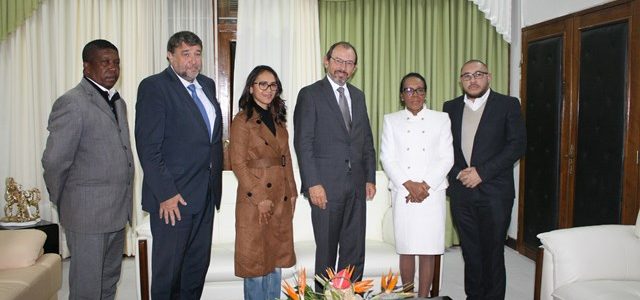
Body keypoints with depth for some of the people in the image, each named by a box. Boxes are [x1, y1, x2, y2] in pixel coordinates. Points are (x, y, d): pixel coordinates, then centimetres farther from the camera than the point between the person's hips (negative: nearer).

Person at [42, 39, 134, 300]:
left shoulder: (118, 102, 13)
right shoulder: (72, 103, -13)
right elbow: (54, 161, -13)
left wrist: (123, 204, 12)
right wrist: (62, 204, -1)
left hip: (117, 212, 7)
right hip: (88, 213, -7)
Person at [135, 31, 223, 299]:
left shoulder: (207, 85, 12)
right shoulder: (154, 87, -10)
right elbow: (148, 147, -16)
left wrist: (215, 182, 9)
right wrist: (165, 194, -18)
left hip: (207, 194, 7)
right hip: (173, 197, -6)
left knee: (198, 265, 16)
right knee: (168, 267, 8)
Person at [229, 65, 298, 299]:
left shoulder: (278, 120, 14)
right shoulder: (242, 121, -7)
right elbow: (238, 164, -12)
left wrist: (292, 193, 9)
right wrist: (260, 198, -16)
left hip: (281, 199, 7)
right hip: (255, 200, -7)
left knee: (277, 258, 13)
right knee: (256, 259, 4)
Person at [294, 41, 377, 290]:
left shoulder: (358, 96, 15)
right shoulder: (310, 94, -4)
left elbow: (367, 140, 17)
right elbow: (303, 143, -9)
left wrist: (370, 178, 10)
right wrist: (313, 184, -15)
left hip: (356, 186, 5)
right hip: (326, 186, -5)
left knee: (355, 251, 10)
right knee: (326, 250, 6)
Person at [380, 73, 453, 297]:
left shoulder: (441, 119, 9)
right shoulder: (391, 120, 10)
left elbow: (447, 158, 2)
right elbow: (387, 158, 1)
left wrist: (425, 185, -10)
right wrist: (409, 185, -11)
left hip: (433, 193, 0)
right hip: (403, 194, 0)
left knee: (428, 250, 1)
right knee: (406, 249, 4)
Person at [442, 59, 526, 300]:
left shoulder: (508, 105, 2)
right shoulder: (451, 107, 12)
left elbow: (517, 145, -6)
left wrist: (482, 172, -13)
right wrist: (457, 173, -7)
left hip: (494, 192, -3)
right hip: (461, 192, 3)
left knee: (493, 254, 1)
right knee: (470, 253, 10)